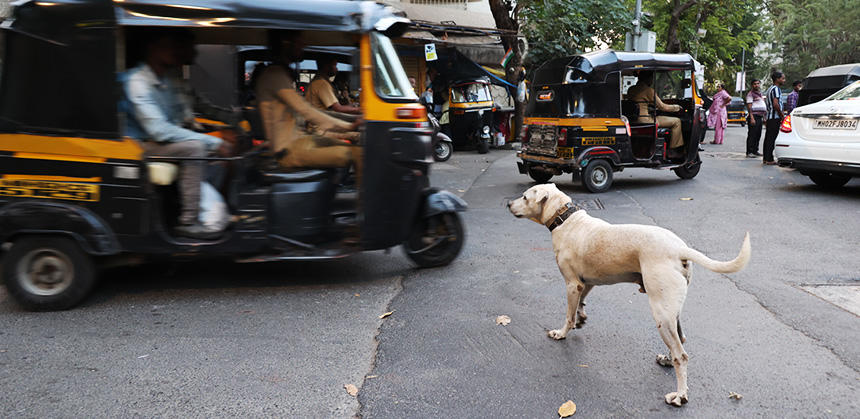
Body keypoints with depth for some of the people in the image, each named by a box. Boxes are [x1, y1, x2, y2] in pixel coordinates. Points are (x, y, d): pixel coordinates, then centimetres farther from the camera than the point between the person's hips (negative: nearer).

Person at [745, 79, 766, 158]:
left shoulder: (760, 94, 22)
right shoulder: (750, 94, -5)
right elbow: (749, 107, -13)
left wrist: (764, 118, 22)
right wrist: (752, 118, -22)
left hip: (760, 117, 9)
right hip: (754, 116, -9)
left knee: (758, 135, 10)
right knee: (752, 135, -10)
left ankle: (755, 151, 16)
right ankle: (749, 152, -10)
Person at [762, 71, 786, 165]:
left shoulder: (770, 88, 18)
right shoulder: (776, 89, -13)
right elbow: (775, 104, -23)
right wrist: (781, 114, -12)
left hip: (769, 116, 10)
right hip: (775, 117, -10)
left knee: (768, 138, 11)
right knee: (771, 139, -9)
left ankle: (766, 158, 14)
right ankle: (769, 159, -9)